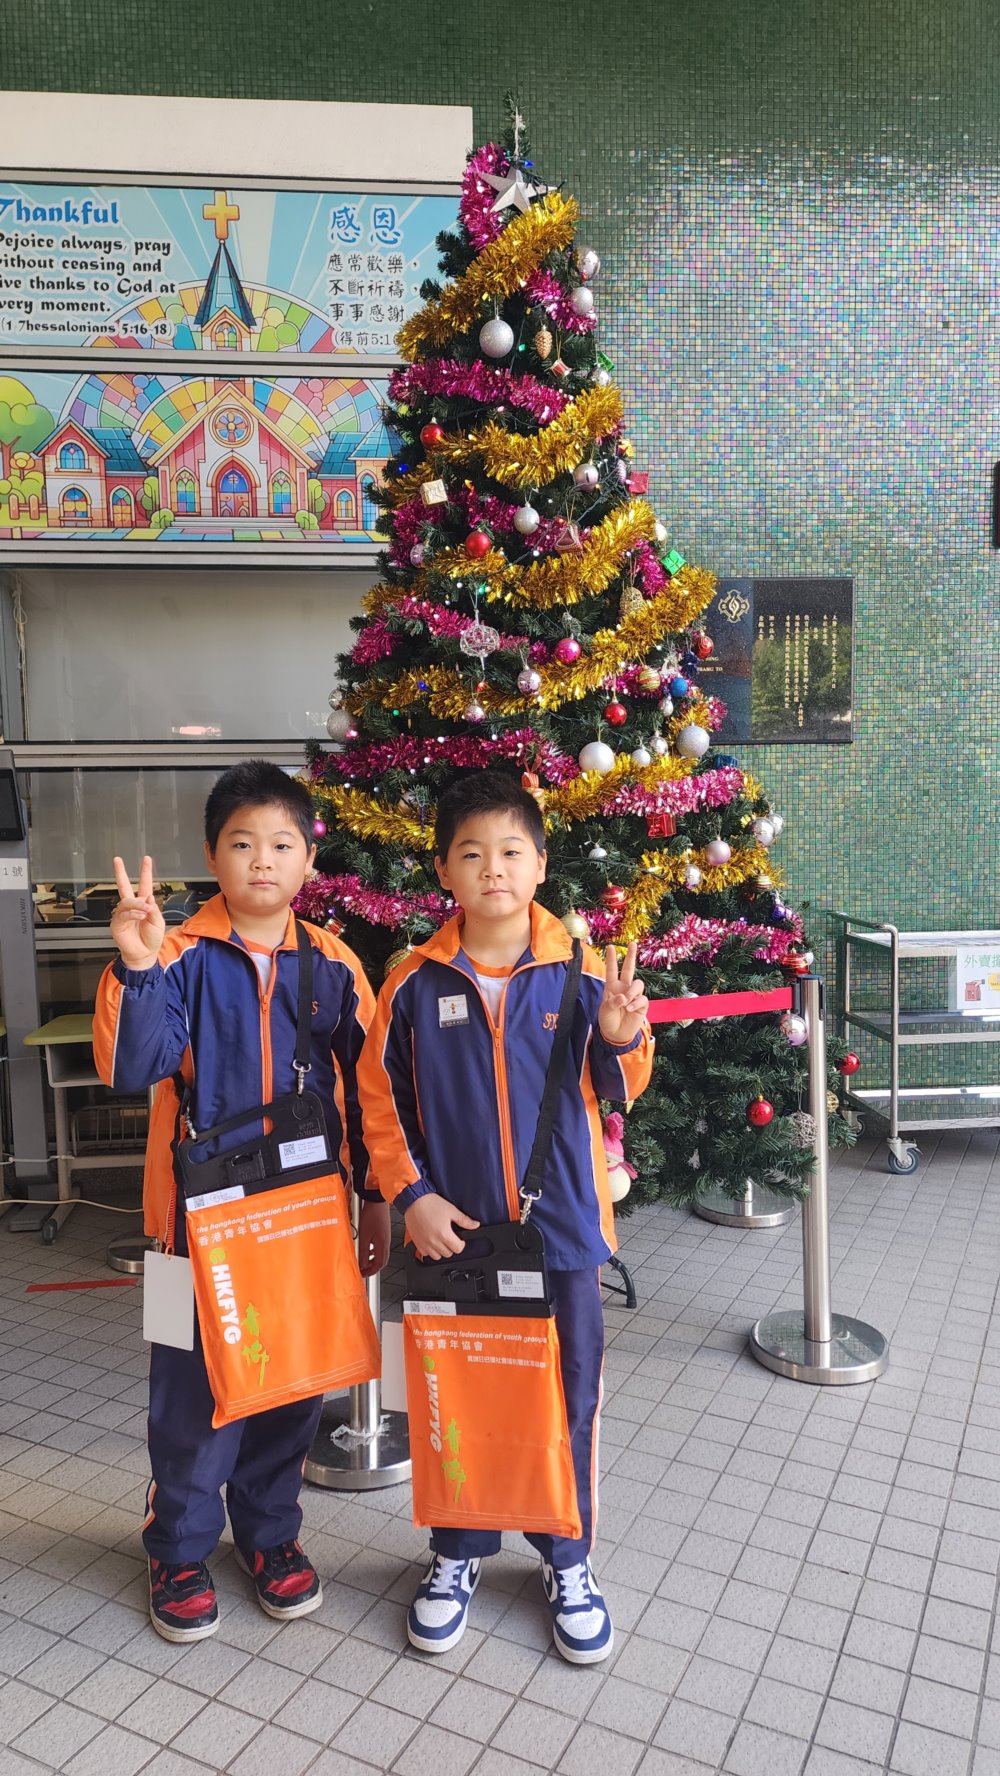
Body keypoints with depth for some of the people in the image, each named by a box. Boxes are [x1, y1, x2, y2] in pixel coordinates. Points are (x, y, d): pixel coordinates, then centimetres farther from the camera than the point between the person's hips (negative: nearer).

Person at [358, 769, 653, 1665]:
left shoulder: (580, 972, -7)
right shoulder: (415, 982, -6)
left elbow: (618, 1087, 0)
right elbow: (380, 1096, 0)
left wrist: (623, 1036, -21)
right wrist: (412, 1194, -7)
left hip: (563, 1226, 0)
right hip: (455, 1231, 0)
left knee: (567, 1397, 13)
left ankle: (568, 1559, 37)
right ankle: (458, 1553, 39)